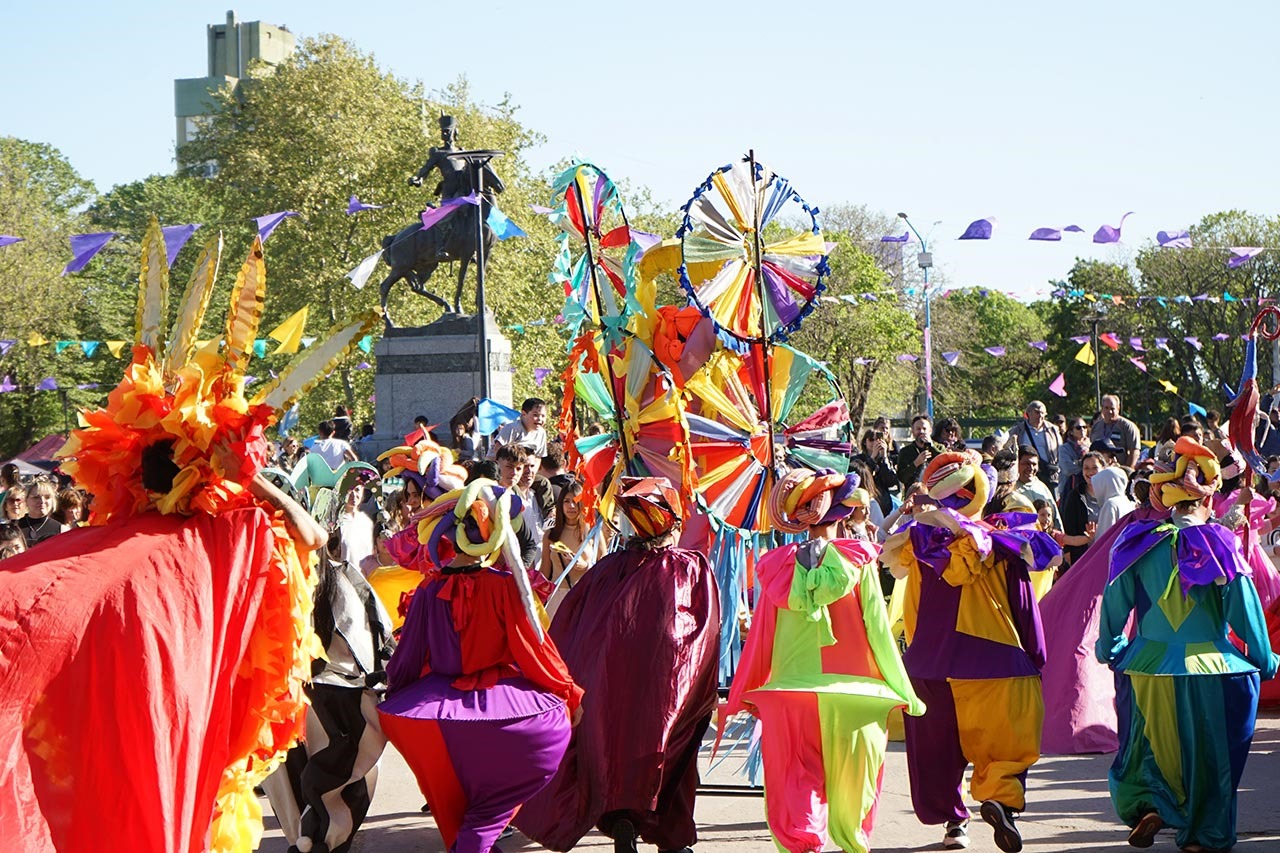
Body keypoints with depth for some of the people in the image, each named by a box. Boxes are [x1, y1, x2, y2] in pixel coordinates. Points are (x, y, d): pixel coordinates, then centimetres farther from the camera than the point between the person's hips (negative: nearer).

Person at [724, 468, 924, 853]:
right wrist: (903, 690, 3)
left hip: (790, 692, 1)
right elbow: (877, 626, -4)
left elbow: (761, 634, 3)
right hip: (851, 693, -1)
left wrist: (743, 694, 13)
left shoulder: (779, 564, 2)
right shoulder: (859, 559, -4)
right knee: (850, 780, 13)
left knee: (795, 784, 3)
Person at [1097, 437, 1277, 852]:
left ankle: (1148, 804, -3)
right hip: (1209, 669, -2)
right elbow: (1244, 610, -6)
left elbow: (1116, 601, 5)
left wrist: (1108, 648, 22)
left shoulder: (1142, 542, -2)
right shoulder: (1220, 545, -8)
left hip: (1149, 668, 2)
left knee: (1149, 748, 18)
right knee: (1209, 755, 12)